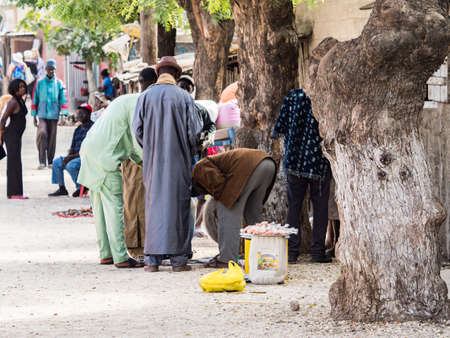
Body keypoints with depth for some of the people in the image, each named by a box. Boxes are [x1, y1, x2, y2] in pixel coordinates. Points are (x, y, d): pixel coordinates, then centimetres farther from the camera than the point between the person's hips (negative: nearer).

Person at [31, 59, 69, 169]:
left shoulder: (59, 84, 5)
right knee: (42, 134, -19)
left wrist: (64, 114, -8)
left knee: (52, 138, 4)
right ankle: (42, 161, -17)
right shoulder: (39, 83, 6)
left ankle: (50, 161, 16)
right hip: (42, 115, -1)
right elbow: (35, 99, 9)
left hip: (54, 115, 1)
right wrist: (34, 116, 6)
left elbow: (64, 99, 3)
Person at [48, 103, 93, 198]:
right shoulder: (78, 130, 18)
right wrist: (68, 156, -4)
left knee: (71, 165, -32)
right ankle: (62, 188, 4)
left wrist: (72, 157, -19)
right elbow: (72, 148, 19)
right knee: (57, 162, -1)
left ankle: (80, 188, -14)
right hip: (76, 157, 9)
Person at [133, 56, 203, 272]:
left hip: (153, 161, 2)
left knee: (154, 204, 6)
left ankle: (152, 259, 4)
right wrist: (189, 152, 14)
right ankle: (178, 258, 4)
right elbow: (194, 131, -5)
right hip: (178, 161, -1)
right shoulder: (183, 97, -4)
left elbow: (137, 129, 0)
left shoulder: (145, 96, 0)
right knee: (178, 204, 4)